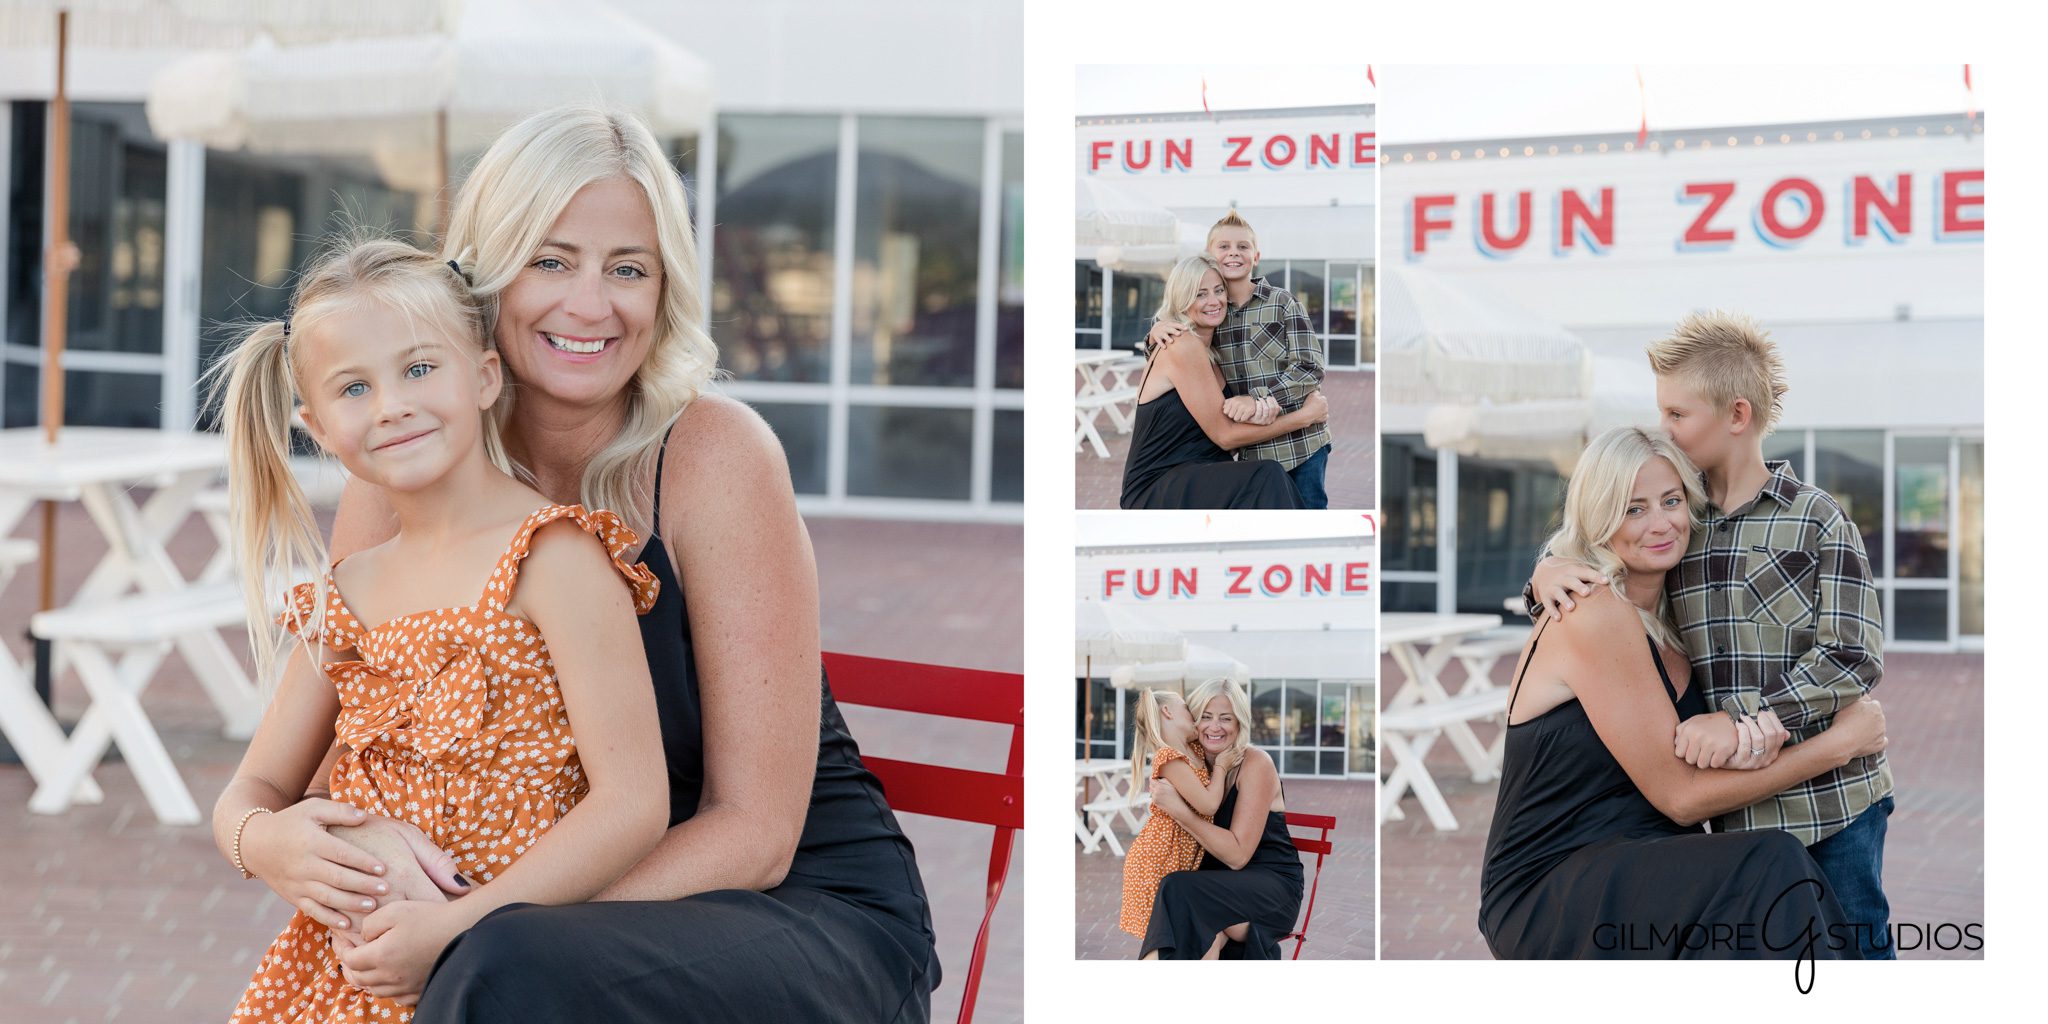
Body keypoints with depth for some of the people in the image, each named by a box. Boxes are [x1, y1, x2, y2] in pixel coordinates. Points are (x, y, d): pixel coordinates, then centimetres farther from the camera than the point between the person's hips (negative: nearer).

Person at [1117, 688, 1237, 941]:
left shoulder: (1195, 752, 9)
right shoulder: (1170, 758, -19)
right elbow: (1207, 804, -23)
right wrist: (1221, 767, -9)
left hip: (1182, 861, 9)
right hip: (1157, 861, -9)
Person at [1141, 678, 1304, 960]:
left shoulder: (1255, 763, -11)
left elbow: (1237, 855, -18)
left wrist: (1177, 809, -23)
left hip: (1273, 885, -4)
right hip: (1223, 882, 4)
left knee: (1179, 889, -29)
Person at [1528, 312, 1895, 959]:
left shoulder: (1817, 518, -4)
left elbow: (1854, 658, -11)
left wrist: (1745, 721, -21)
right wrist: (1548, 575, -3)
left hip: (1833, 800, -4)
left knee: (1856, 948, 4)